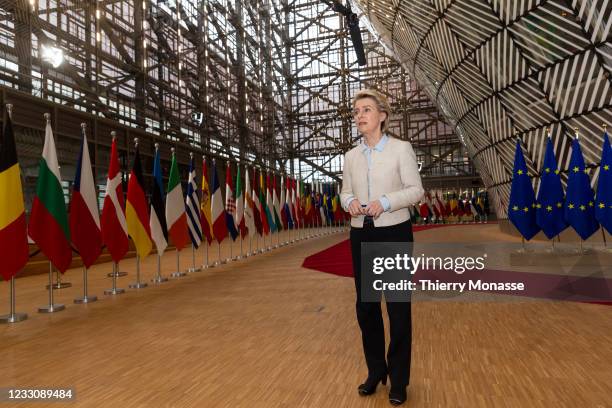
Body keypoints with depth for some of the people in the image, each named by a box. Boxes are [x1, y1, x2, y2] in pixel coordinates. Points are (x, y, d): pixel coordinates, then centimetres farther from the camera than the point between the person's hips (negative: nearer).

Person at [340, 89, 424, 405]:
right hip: (361, 236, 4)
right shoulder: (351, 156, 8)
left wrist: (386, 202, -21)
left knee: (398, 308, 4)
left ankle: (398, 379, 21)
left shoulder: (401, 148, -4)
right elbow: (345, 191, 12)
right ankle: (376, 370, 31)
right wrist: (350, 202, -11)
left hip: (394, 234, -4)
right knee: (365, 306, 11)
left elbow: (416, 190, -6)